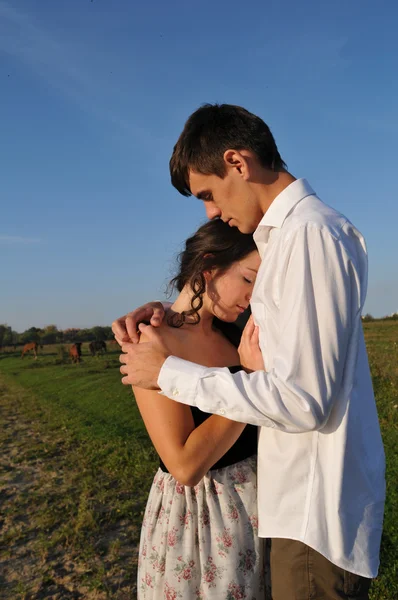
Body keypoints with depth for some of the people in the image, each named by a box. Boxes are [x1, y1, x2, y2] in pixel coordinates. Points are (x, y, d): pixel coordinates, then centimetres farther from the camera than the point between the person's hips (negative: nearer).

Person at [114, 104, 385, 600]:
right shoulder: (289, 232, 9)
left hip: (318, 509, -9)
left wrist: (169, 372, -17)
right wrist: (167, 314, 3)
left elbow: (300, 399, -26)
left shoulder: (310, 233, -22)